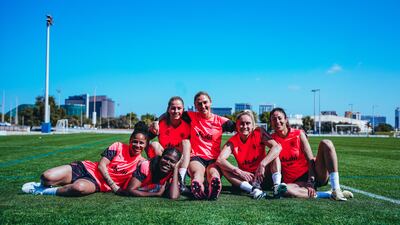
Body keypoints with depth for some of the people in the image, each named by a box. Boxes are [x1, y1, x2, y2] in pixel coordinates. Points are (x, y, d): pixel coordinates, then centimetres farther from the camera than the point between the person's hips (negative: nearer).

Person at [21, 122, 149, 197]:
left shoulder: (141, 162, 1)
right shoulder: (118, 147, -2)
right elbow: (101, 165, -7)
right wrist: (112, 185, -16)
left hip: (97, 183, -1)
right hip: (87, 168, 1)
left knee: (79, 188, -40)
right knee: (47, 176, -18)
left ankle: (47, 191, -13)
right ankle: (42, 185, 21)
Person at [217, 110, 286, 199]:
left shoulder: (259, 133, -8)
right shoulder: (233, 141, -6)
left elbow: (277, 147, -23)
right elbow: (220, 160, -21)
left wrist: (262, 165, -33)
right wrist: (239, 172, -32)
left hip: (262, 177, -1)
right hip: (245, 178, 1)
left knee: (273, 153, -20)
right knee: (223, 168, -21)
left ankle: (277, 185, -38)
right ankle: (252, 189, -38)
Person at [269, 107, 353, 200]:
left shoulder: (299, 134, 1)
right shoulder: (272, 139, 3)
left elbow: (310, 159, -6)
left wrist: (310, 182, -17)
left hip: (311, 174, 1)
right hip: (295, 181, -1)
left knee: (326, 143, -20)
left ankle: (336, 190, -27)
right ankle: (328, 194, -30)